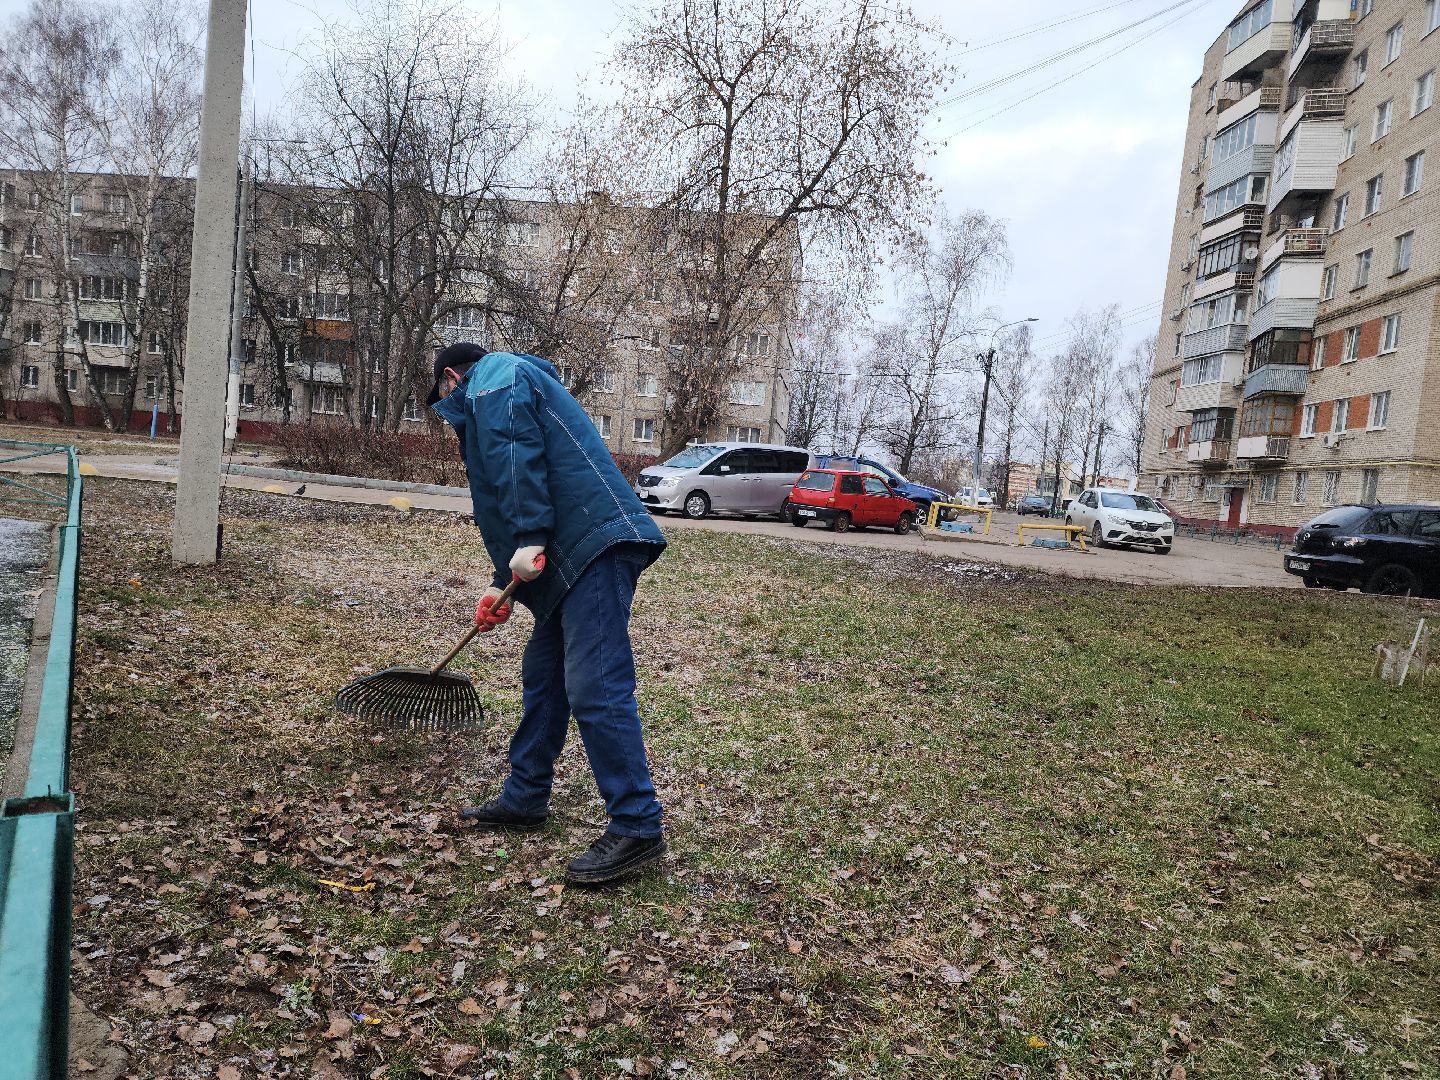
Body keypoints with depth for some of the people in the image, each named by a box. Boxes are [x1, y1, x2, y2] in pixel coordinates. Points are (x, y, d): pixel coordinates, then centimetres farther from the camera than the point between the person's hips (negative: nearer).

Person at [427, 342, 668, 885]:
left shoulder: (493, 375, 3)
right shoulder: (493, 400, 34)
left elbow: (520, 457, -15)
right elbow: (506, 508, 35)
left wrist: (530, 539, -19)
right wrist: (504, 586, 33)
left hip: (597, 545, -11)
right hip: (575, 554, 11)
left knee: (595, 689, -12)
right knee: (543, 674, 17)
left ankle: (637, 828, -7)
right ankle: (525, 798, 30)